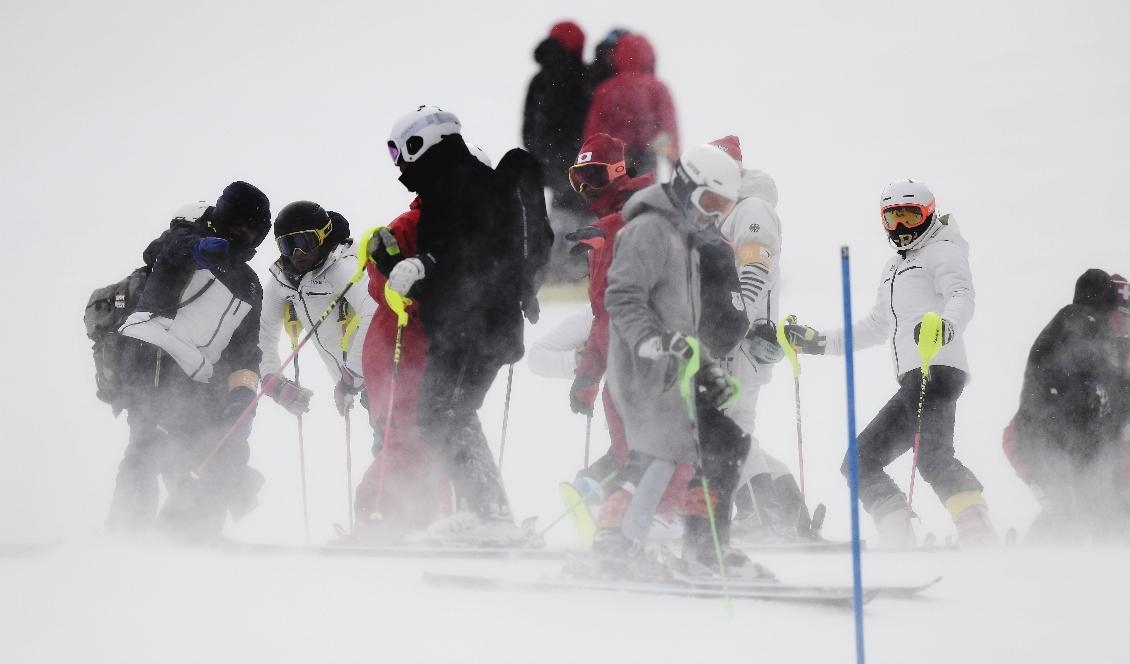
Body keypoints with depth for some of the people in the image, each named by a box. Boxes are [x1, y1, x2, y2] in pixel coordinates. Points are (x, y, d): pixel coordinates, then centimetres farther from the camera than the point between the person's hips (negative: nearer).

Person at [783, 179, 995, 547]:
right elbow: (876, 326, 39)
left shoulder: (943, 251, 4)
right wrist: (819, 342, 33)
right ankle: (901, 547, -4)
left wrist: (946, 326, -37)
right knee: (860, 463, 5)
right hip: (913, 380, 10)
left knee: (932, 458, -30)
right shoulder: (894, 267, 30)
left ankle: (980, 538, -38)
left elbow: (961, 296, -15)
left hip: (937, 371, -10)